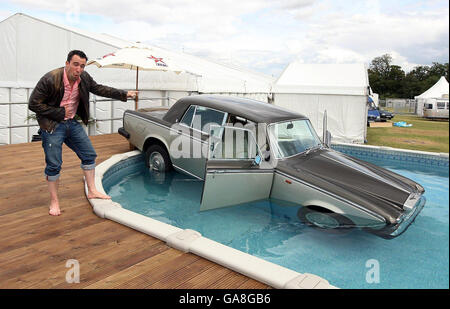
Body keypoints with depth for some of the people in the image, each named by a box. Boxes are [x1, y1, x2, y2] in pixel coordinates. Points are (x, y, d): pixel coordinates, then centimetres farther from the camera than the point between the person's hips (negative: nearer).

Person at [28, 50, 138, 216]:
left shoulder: (84, 78, -5)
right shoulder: (50, 79, -22)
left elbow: (99, 89, 11)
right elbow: (33, 104, -17)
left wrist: (124, 94, 7)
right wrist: (60, 113, -19)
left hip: (72, 123, 6)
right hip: (53, 126, -6)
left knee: (89, 155, 8)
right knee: (53, 165, -2)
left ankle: (92, 191, 22)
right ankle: (54, 201, 15)